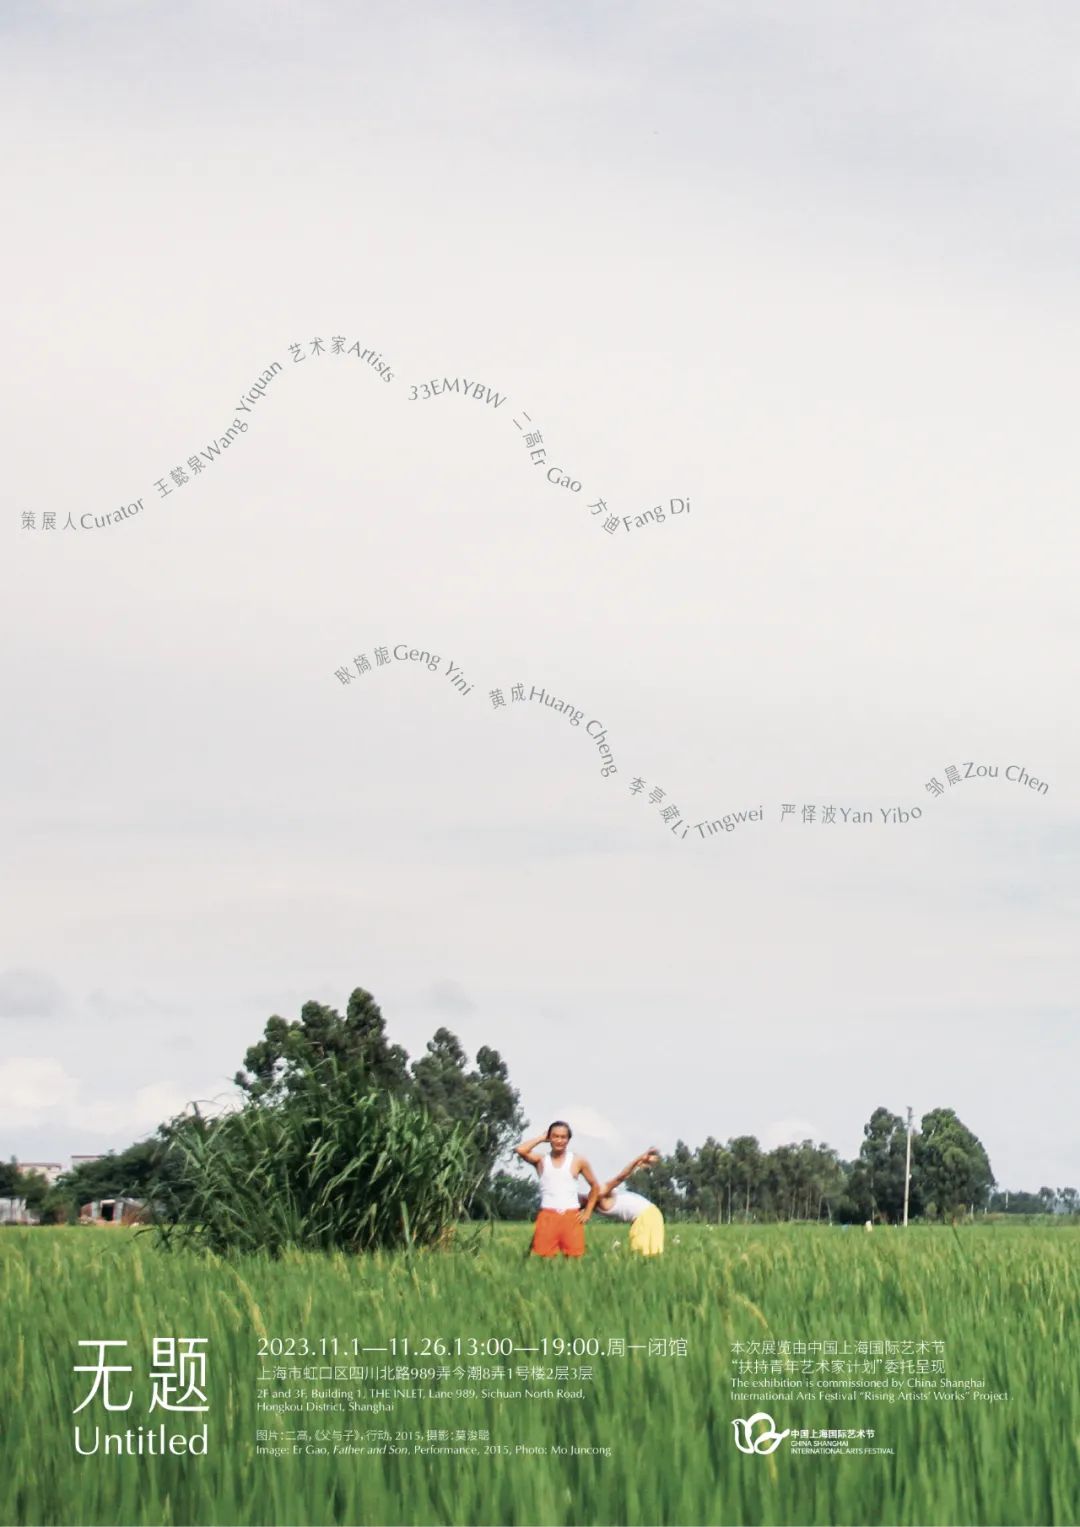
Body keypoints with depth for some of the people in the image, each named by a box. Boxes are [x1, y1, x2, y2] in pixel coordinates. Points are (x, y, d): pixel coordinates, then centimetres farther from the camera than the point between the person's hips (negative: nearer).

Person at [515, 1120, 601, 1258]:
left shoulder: (578, 1161, 6)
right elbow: (520, 1150, -12)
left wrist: (587, 1212, 8)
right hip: (547, 1216, 0)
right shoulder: (541, 1160, 6)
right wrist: (541, 1138, 1)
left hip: (572, 1217, 0)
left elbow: (595, 1186, 15)